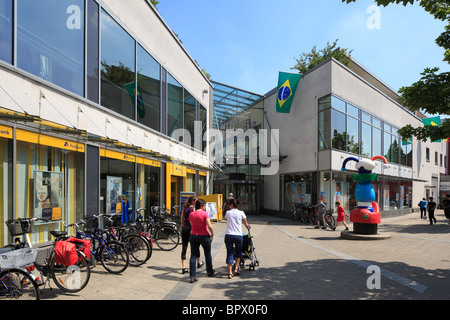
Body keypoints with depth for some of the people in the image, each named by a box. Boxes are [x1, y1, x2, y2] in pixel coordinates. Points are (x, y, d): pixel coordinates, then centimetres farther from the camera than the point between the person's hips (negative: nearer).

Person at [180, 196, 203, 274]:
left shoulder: (184, 208, 9)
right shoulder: (193, 208, -11)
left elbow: (182, 219, 14)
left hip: (184, 230, 5)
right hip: (191, 229, -5)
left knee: (184, 248, 4)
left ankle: (183, 267, 1)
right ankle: (199, 263, 34)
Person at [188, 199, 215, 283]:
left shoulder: (191, 214, 2)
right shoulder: (205, 214, -13)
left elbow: (191, 225, 10)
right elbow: (209, 226, -20)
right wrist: (212, 234, -6)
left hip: (193, 236, 3)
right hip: (204, 236, -3)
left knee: (193, 256, 5)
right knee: (208, 255, 17)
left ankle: (192, 276, 0)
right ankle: (210, 272, 32)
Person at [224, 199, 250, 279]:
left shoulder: (228, 213, 6)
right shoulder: (241, 213, 3)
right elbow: (246, 224, 12)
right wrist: (248, 227, 36)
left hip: (228, 235, 0)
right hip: (238, 235, 0)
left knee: (229, 253, 7)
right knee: (238, 251, 22)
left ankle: (230, 273, 3)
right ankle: (236, 269, 14)